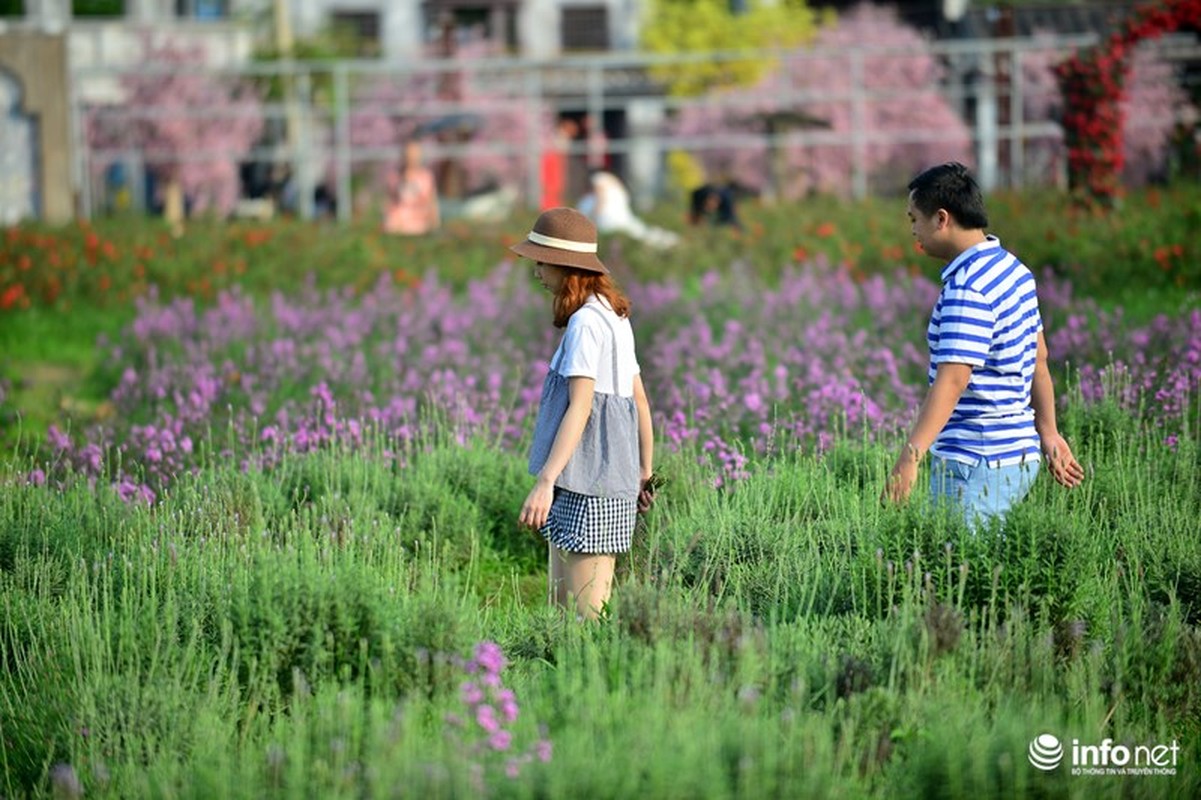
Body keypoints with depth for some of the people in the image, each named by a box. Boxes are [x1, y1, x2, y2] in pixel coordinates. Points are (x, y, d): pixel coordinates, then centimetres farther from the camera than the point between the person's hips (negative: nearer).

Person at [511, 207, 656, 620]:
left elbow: (580, 407, -21)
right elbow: (639, 401, 20)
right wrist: (644, 475, 27)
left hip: (587, 490, -10)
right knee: (562, 608, 11)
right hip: (613, 483, 10)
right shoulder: (615, 318, 16)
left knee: (585, 616, -9)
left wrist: (546, 481, -28)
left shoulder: (586, 322, -12)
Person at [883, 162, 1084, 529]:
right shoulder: (1013, 268, 12)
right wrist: (1048, 433, 27)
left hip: (977, 462, -10)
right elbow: (1038, 360, 20)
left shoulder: (967, 288, -18)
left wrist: (910, 458, -34)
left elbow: (951, 382, -27)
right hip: (1018, 453, 10)